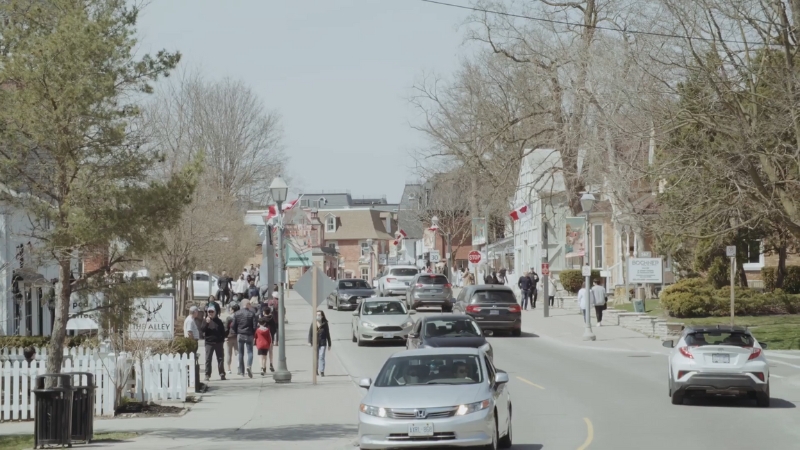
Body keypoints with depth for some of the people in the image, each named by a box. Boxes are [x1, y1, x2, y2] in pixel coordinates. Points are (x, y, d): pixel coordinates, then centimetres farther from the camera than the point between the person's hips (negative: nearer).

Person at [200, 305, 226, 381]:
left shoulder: (218, 321, 10)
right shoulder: (206, 321, 7)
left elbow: (223, 331, 11)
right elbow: (203, 330, -8)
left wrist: (222, 340, 2)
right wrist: (207, 323, -21)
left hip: (218, 342, 1)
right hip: (209, 342, -1)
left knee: (220, 358, 3)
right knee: (208, 359, -4)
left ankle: (222, 374, 8)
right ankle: (207, 375, -2)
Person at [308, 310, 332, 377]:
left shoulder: (325, 324, 0)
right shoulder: (313, 324, 2)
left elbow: (328, 334, 6)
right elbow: (310, 333, 2)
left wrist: (329, 344, 8)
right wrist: (309, 342, -9)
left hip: (323, 343, -2)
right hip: (315, 343, 2)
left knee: (321, 357, -12)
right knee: (316, 357, 11)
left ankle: (321, 371, -14)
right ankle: (316, 370, 25)